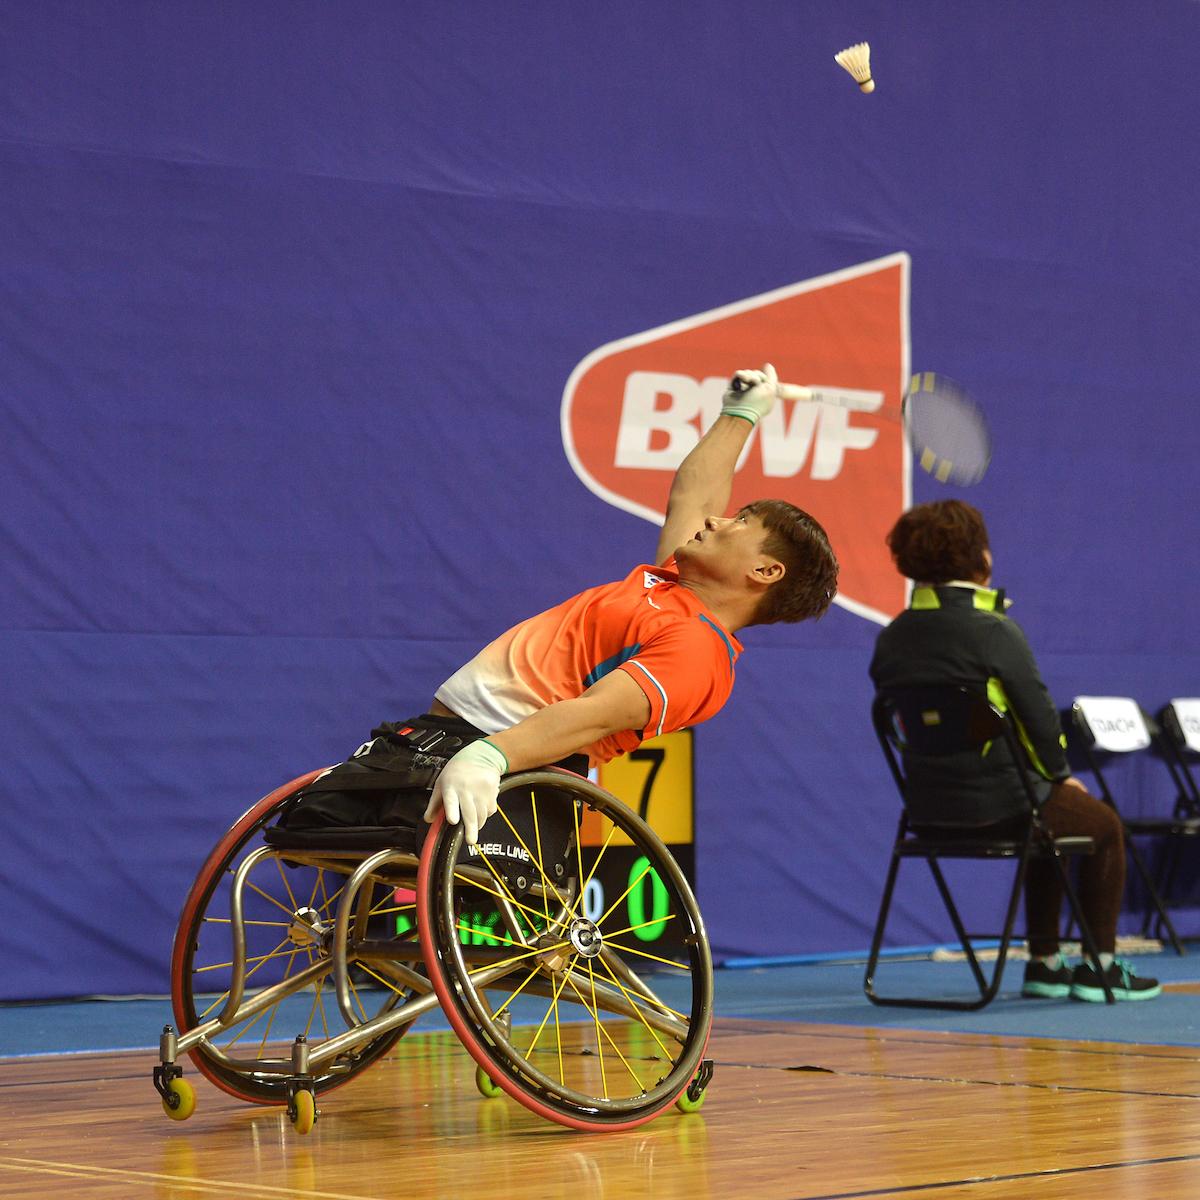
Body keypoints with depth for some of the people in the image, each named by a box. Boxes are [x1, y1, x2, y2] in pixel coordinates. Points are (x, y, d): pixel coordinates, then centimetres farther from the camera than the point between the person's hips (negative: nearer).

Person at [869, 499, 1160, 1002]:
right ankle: (1101, 966, 19)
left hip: (930, 806, 7)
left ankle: (1044, 963, 32)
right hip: (999, 804, -7)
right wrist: (1060, 773, 5)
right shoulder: (993, 631, -16)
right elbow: (1038, 712, -14)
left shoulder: (891, 638, 3)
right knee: (1105, 827, 19)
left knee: (1050, 814, 33)